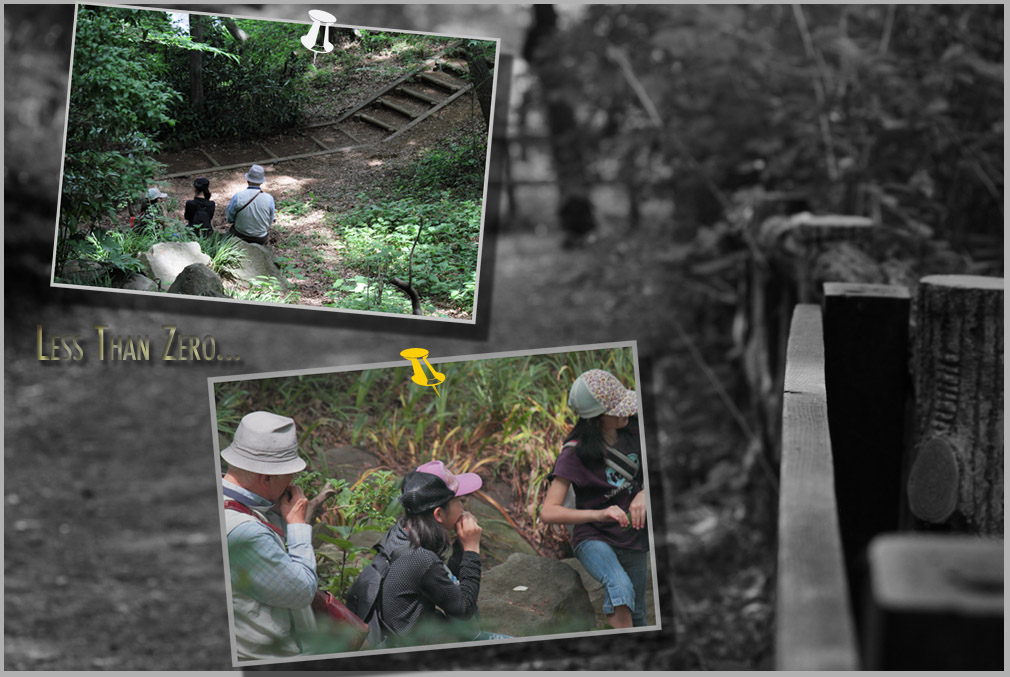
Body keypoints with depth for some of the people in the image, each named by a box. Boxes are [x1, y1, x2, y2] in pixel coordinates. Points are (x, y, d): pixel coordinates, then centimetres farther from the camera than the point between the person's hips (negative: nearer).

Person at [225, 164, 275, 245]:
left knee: (231, 226, 34)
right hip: (261, 240, 1)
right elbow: (270, 222, -4)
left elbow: (229, 218, -7)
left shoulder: (237, 197, -21)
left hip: (239, 237, -1)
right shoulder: (269, 198, -18)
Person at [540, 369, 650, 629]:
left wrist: (643, 494, -14)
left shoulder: (632, 437, -3)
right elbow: (548, 512, -25)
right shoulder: (575, 454, -19)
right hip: (594, 538, -6)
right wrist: (598, 514, -39)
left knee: (636, 616, 17)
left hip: (634, 539, 6)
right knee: (620, 588, -36)